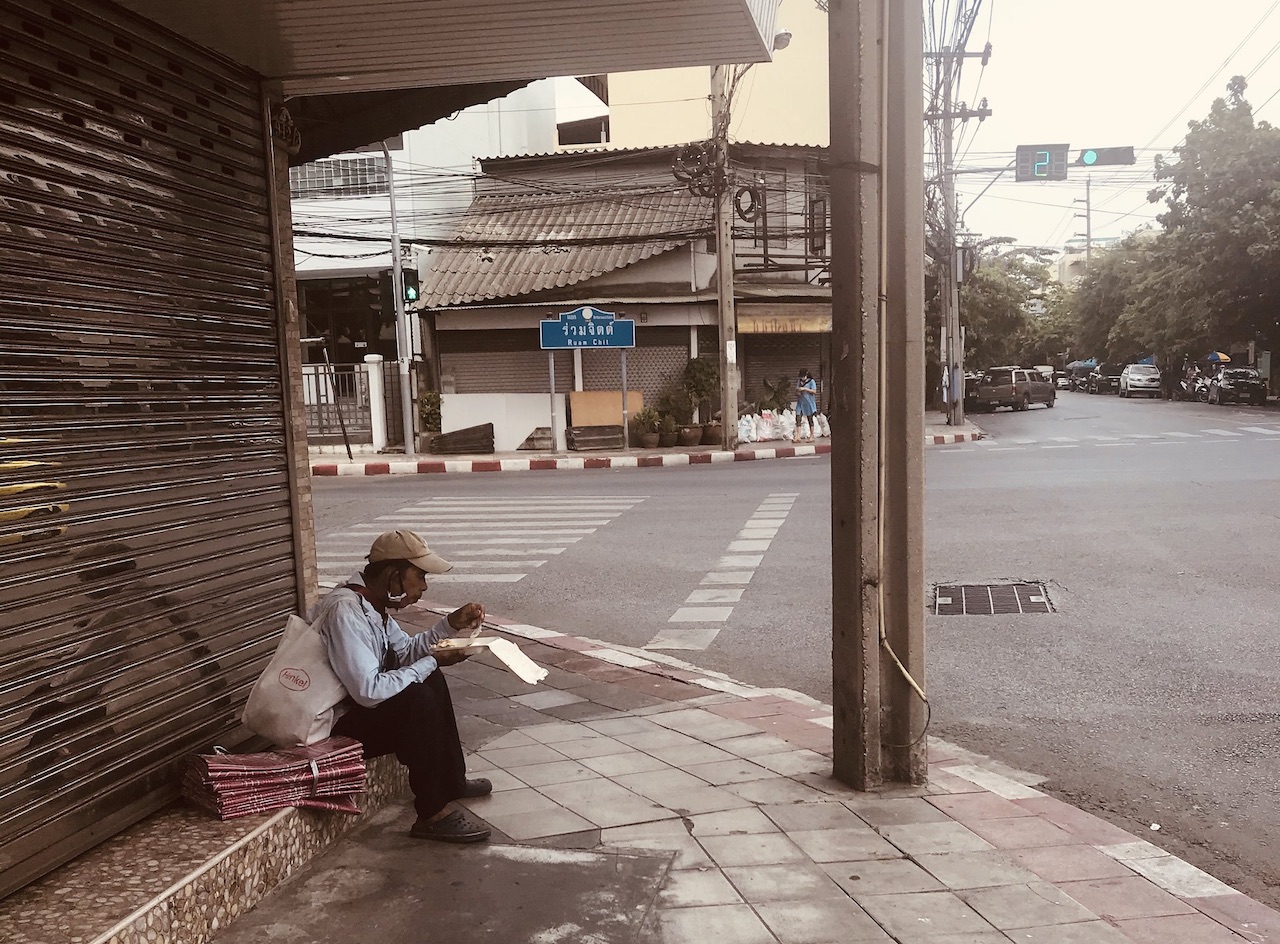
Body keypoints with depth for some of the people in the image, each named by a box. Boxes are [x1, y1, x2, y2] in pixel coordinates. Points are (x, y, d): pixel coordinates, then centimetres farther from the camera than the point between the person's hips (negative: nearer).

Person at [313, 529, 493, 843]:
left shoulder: (372, 603, 1)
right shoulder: (345, 611, -28)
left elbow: (405, 652, 14)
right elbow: (369, 691, -32)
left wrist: (452, 624, 0)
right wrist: (432, 662, -23)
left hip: (355, 704, 10)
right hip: (334, 726, -10)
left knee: (430, 680, 11)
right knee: (418, 700, -24)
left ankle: (451, 780, 19)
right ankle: (433, 815, -14)